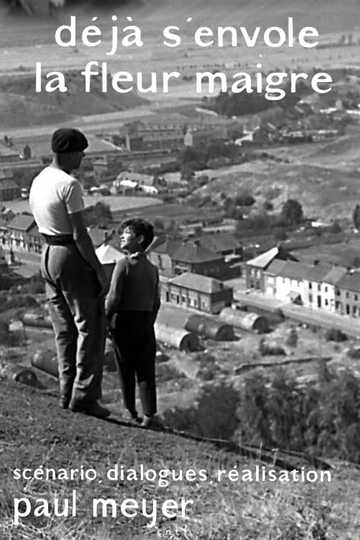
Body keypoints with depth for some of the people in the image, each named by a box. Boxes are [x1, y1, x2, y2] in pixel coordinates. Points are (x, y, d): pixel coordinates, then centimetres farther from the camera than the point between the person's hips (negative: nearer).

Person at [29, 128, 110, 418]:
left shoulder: (38, 182, 10)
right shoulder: (69, 185, -18)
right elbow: (80, 234, -20)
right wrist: (99, 270, -13)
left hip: (47, 255, 9)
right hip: (73, 256, -9)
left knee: (65, 330, 14)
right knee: (91, 327, 0)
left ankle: (67, 394, 18)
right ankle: (84, 395, 0)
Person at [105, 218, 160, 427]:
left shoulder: (124, 264, -10)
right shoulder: (152, 269, 6)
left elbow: (113, 298, -15)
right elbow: (156, 302, 9)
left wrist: (104, 319, -2)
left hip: (124, 320, -4)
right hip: (145, 323, 4)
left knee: (126, 371, 7)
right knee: (146, 371, 5)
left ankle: (131, 412, 12)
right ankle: (149, 414, 2)